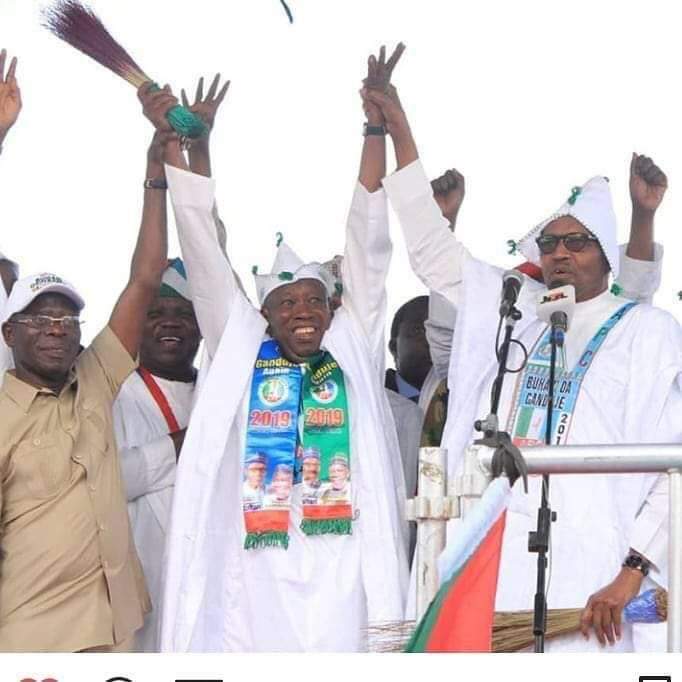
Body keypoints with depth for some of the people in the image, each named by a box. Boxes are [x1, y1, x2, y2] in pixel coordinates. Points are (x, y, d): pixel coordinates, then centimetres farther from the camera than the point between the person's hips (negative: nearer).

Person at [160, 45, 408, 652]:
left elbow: (367, 242, 10)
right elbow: (203, 247, 11)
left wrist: (376, 129, 5)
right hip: (255, 573, 0)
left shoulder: (354, 346, 14)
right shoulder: (240, 349, 14)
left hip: (340, 570, 0)